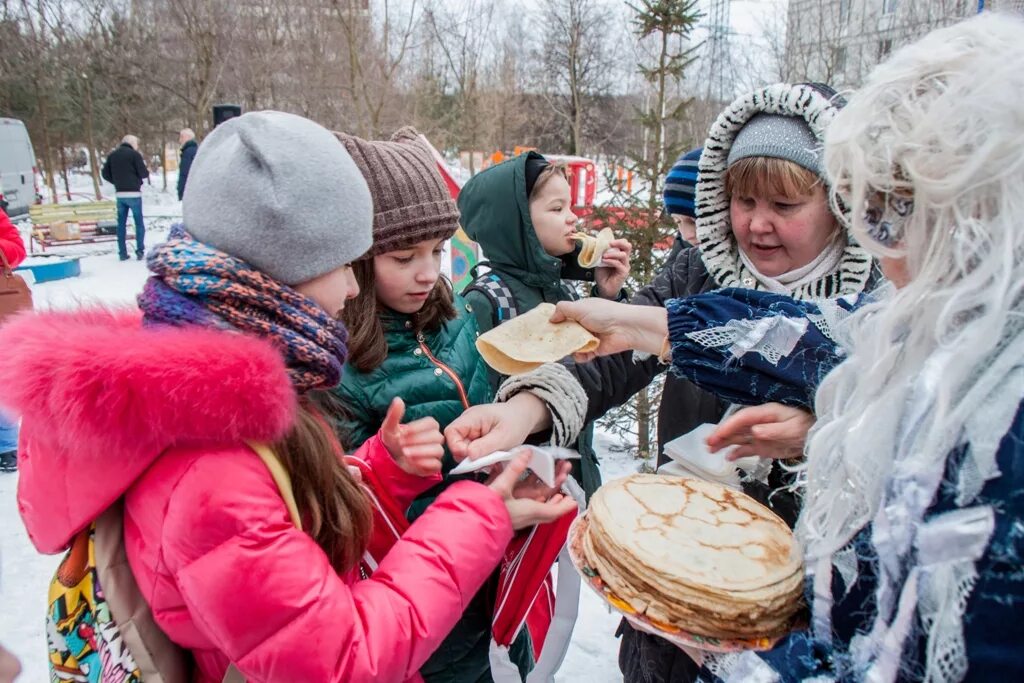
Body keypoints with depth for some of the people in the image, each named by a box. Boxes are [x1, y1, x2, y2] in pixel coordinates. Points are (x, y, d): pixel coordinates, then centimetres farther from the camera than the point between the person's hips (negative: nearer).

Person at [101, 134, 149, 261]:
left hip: (120, 194, 4)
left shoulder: (112, 155, 10)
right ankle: (140, 251, -3)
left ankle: (122, 253, 7)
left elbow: (105, 174, 9)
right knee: (139, 223, 2)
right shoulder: (134, 154, -6)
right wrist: (147, 171, 13)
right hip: (133, 193, -4)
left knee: (121, 223, 8)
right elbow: (143, 173, -9)